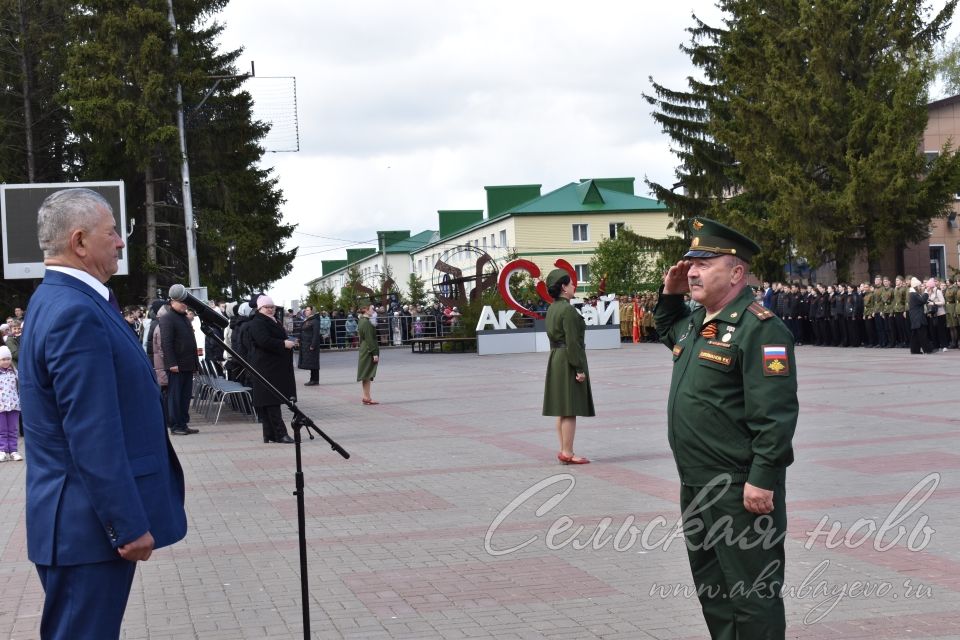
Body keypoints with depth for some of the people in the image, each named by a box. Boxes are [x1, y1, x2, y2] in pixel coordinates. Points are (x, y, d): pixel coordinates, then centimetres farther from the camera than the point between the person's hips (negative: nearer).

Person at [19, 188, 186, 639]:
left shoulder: (59, 300, 12)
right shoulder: (76, 314, -21)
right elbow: (93, 437, -24)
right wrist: (129, 526, -20)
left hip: (83, 518, 10)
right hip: (89, 525, -10)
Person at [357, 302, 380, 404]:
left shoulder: (362, 321, 12)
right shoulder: (366, 323, -17)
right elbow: (369, 339, -20)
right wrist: (374, 353, -19)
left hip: (364, 352, 10)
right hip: (368, 352, -10)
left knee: (366, 376, 11)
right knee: (367, 375, -5)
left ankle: (366, 397, 14)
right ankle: (367, 397, -2)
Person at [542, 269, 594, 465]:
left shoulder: (551, 309, 13)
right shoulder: (568, 310, -16)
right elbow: (572, 342, -20)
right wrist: (579, 369, -17)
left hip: (555, 361, 10)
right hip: (569, 362, -10)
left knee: (562, 410, 12)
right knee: (570, 410, -6)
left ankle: (564, 451, 17)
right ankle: (567, 453, -5)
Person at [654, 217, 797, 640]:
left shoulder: (758, 327, -17)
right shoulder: (696, 322, 12)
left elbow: (775, 412, -21)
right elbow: (669, 331, 38)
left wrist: (762, 479, -24)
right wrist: (670, 295, 19)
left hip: (741, 490, -10)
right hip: (696, 486, 10)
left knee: (751, 595, -1)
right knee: (711, 588, 19)